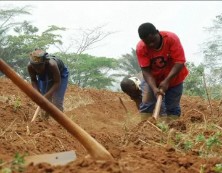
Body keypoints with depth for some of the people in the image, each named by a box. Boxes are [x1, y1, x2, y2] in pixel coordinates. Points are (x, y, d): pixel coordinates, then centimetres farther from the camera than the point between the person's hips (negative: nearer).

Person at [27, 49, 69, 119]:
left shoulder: (52, 65, -44)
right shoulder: (30, 66, -33)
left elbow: (57, 82, -30)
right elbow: (33, 80, -13)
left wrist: (47, 95, -37)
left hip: (60, 75, -4)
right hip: (43, 76, 4)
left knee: (57, 102, -11)